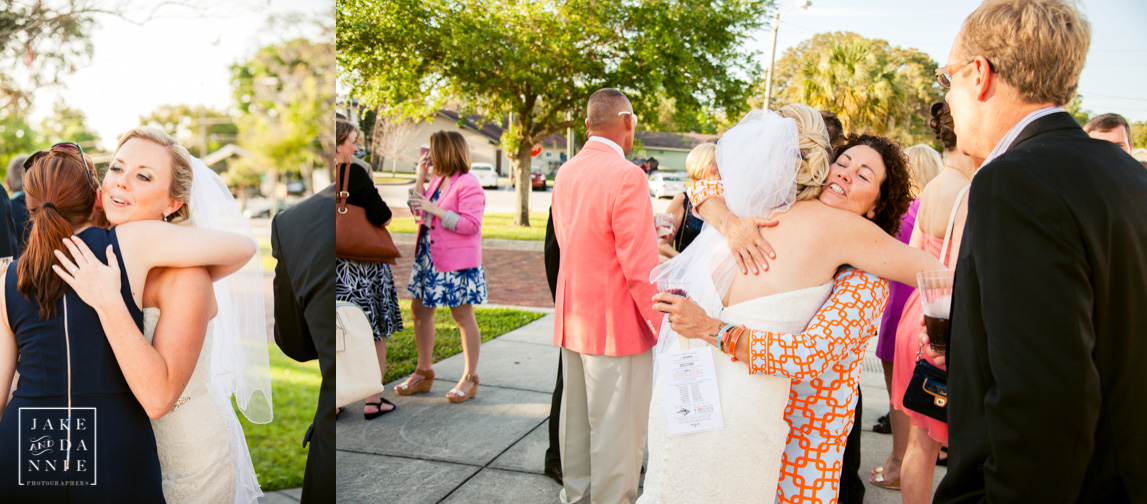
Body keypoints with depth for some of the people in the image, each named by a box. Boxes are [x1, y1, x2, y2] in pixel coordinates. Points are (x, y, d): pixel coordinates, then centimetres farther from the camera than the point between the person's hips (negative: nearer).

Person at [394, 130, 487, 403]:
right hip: (428, 257, 9)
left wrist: (435, 210, -23)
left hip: (457, 262, -9)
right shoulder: (437, 180, 13)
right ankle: (423, 373, 26)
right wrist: (419, 176, 11)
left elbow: (470, 224, -22)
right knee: (419, 309, 12)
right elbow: (418, 209, 19)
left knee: (463, 316, 1)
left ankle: (470, 378, 14)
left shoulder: (468, 185, -14)